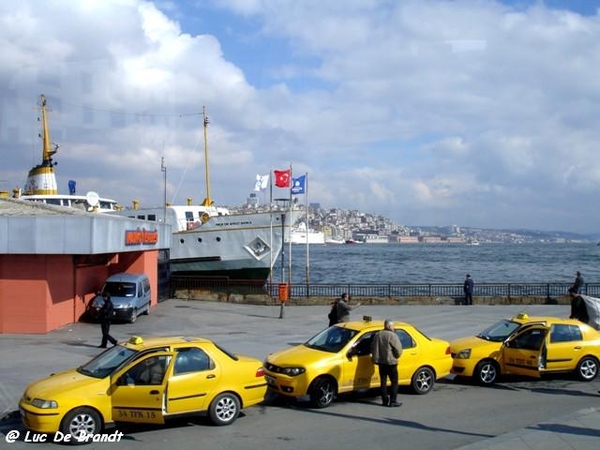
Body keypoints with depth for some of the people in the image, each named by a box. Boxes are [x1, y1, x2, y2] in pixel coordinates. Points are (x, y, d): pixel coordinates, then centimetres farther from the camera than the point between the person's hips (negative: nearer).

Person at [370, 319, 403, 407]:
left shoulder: (377, 335, 6)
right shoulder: (392, 336, -13)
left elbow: (372, 348, 11)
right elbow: (398, 350, -14)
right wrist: (396, 356, 5)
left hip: (381, 362, 6)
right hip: (391, 362, -6)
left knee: (383, 382, 11)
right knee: (394, 382, 2)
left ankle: (385, 401, 13)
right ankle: (393, 401, 0)